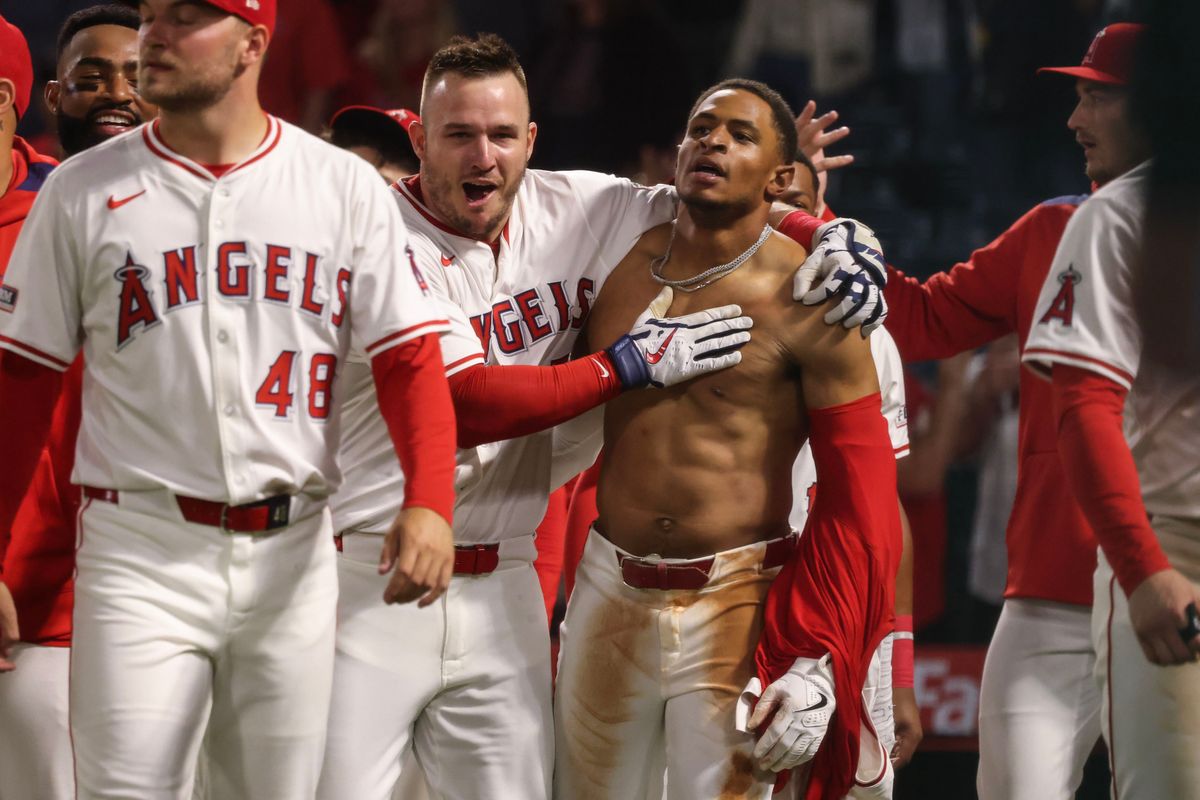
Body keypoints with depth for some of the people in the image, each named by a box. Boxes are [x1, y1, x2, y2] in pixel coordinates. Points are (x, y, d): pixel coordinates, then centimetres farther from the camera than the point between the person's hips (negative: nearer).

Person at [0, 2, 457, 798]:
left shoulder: (345, 186, 5)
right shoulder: (82, 193, 3)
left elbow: (409, 358, 0)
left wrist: (429, 503, -16)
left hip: (292, 553, 2)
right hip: (142, 553, -1)